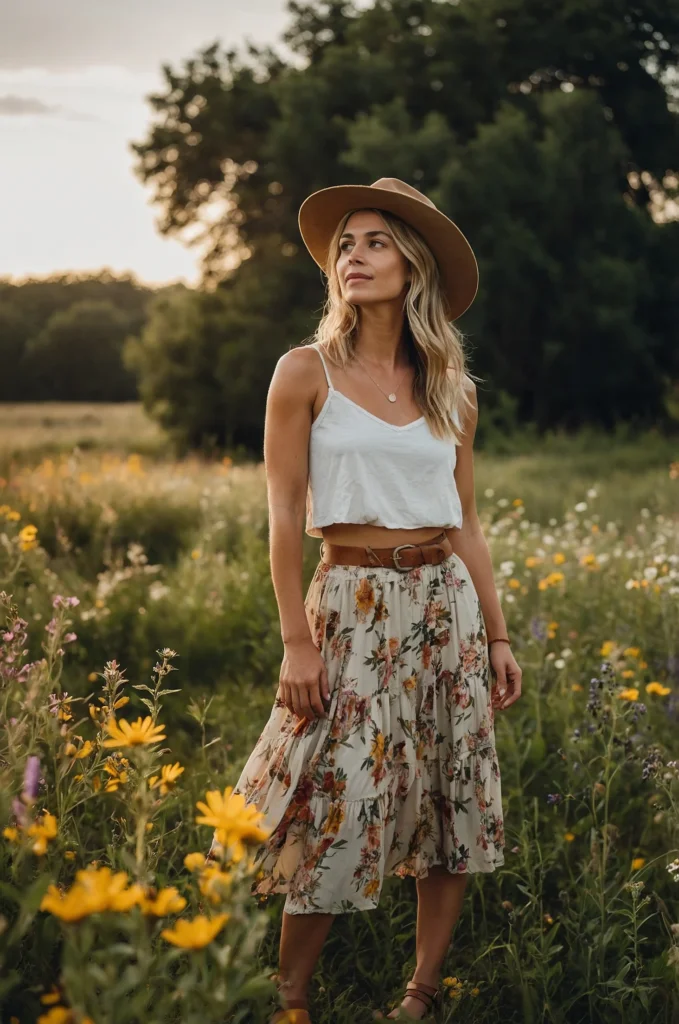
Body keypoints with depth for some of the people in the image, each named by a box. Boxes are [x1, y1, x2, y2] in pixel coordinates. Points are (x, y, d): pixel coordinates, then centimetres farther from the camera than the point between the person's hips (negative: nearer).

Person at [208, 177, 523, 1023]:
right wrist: (297, 642, -10)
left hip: (447, 603, 4)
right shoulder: (306, 372, -3)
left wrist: (497, 637, 7)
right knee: (341, 803, -5)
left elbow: (466, 523, 10)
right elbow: (284, 515, -5)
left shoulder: (450, 391, 7)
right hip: (354, 607, -4)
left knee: (452, 796, 7)